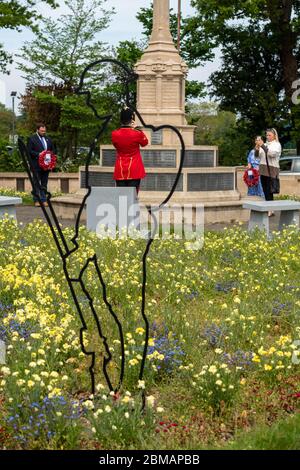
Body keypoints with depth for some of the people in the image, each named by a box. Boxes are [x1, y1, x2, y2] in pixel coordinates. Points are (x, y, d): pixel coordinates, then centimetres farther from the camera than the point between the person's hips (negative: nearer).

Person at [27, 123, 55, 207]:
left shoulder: (48, 139, 15)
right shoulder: (32, 139, -2)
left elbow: (52, 150, 21)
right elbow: (29, 151, -9)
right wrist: (38, 154, -19)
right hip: (36, 165, -5)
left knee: (44, 183, 8)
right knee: (36, 183, -1)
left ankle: (44, 200, 11)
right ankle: (37, 200, 3)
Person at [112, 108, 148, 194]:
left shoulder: (114, 134, -3)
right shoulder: (137, 133, -11)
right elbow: (145, 142, 9)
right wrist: (137, 129, 11)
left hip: (120, 171, 3)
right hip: (134, 170, -3)